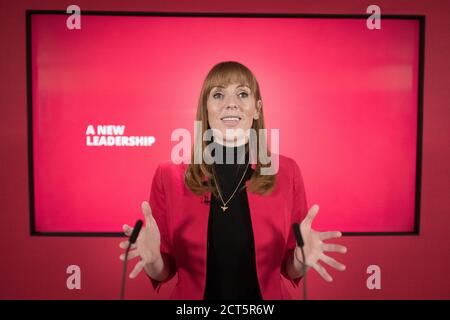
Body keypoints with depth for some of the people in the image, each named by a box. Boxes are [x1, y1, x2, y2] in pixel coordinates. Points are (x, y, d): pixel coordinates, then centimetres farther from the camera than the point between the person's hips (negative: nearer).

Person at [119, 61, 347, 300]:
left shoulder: (286, 172, -13)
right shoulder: (169, 175, -15)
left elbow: (290, 270, -3)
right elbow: (164, 272, -5)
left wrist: (301, 259, -23)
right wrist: (153, 259, -25)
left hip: (265, 297, 1)